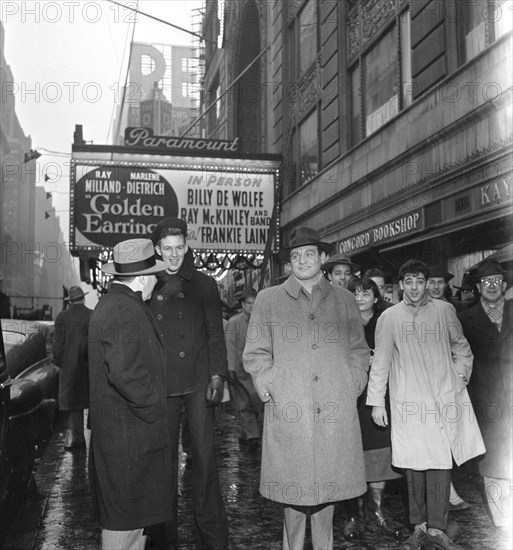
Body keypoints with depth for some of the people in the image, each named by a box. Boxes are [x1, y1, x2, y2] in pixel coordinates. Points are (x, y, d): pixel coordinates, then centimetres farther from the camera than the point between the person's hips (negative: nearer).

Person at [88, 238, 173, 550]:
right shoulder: (127, 311, -20)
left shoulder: (108, 304, 14)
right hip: (130, 434, -10)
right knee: (125, 519, 1)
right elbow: (125, 373, -29)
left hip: (113, 429, 11)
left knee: (132, 514, 19)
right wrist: (154, 408, -15)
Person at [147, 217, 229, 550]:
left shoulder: (204, 285, 9)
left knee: (205, 460, -1)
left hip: (199, 383, 0)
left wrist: (217, 375, -2)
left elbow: (216, 334, 6)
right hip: (162, 385, 1)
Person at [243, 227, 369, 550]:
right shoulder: (268, 300, 7)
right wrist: (270, 390, -4)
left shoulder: (344, 300, 12)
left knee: (328, 485, 6)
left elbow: (359, 350, 15)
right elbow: (255, 353, 7)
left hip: (337, 412, 1)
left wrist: (352, 387, 3)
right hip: (287, 412, -1)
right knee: (293, 488, 3)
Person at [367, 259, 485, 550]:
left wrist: (461, 375, 5)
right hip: (408, 401, -1)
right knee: (414, 464, 4)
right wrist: (377, 401, 2)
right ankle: (420, 526, 17)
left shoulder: (445, 310, 5)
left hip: (444, 399, 1)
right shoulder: (389, 317, 2)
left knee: (440, 463, -3)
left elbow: (460, 347, 17)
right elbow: (381, 362, 3)